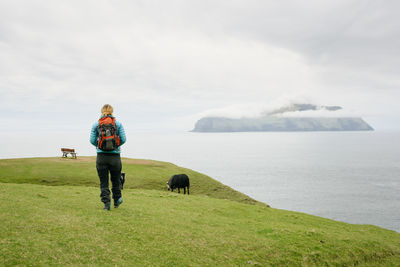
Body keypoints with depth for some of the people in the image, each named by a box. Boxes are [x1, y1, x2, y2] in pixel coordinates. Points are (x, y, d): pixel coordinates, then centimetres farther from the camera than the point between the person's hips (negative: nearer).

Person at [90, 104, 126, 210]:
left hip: (101, 156, 0)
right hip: (115, 156, 0)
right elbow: (123, 139, -2)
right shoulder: (118, 124, 2)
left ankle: (106, 202, 1)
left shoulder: (96, 124, 2)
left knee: (103, 181, 7)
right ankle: (117, 200, 27)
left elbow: (92, 140, -1)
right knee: (116, 179, 17)